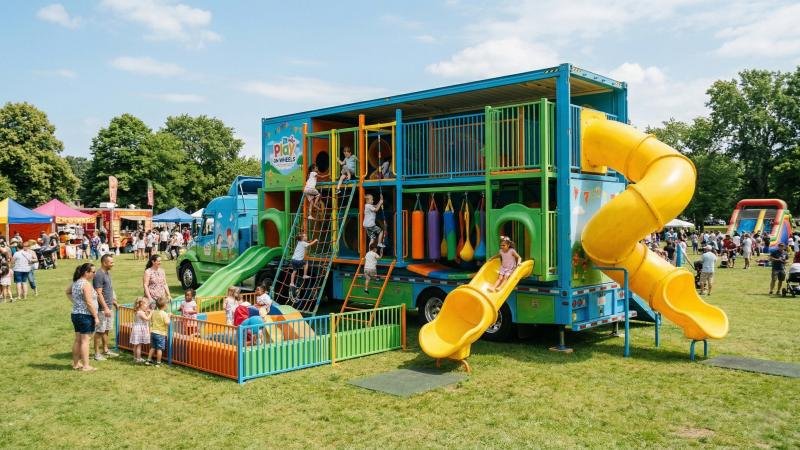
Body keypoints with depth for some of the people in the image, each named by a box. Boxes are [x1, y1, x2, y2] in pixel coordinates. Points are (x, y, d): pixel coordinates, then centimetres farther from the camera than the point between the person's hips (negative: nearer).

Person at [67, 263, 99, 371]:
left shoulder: (75, 282, 10)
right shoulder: (86, 284, -18)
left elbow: (67, 292, 29)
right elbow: (89, 303, -21)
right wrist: (96, 317, -15)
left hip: (75, 314, 9)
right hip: (85, 315, -9)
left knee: (78, 340, 16)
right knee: (85, 340, -5)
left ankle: (76, 363, 24)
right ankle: (85, 366, -1)